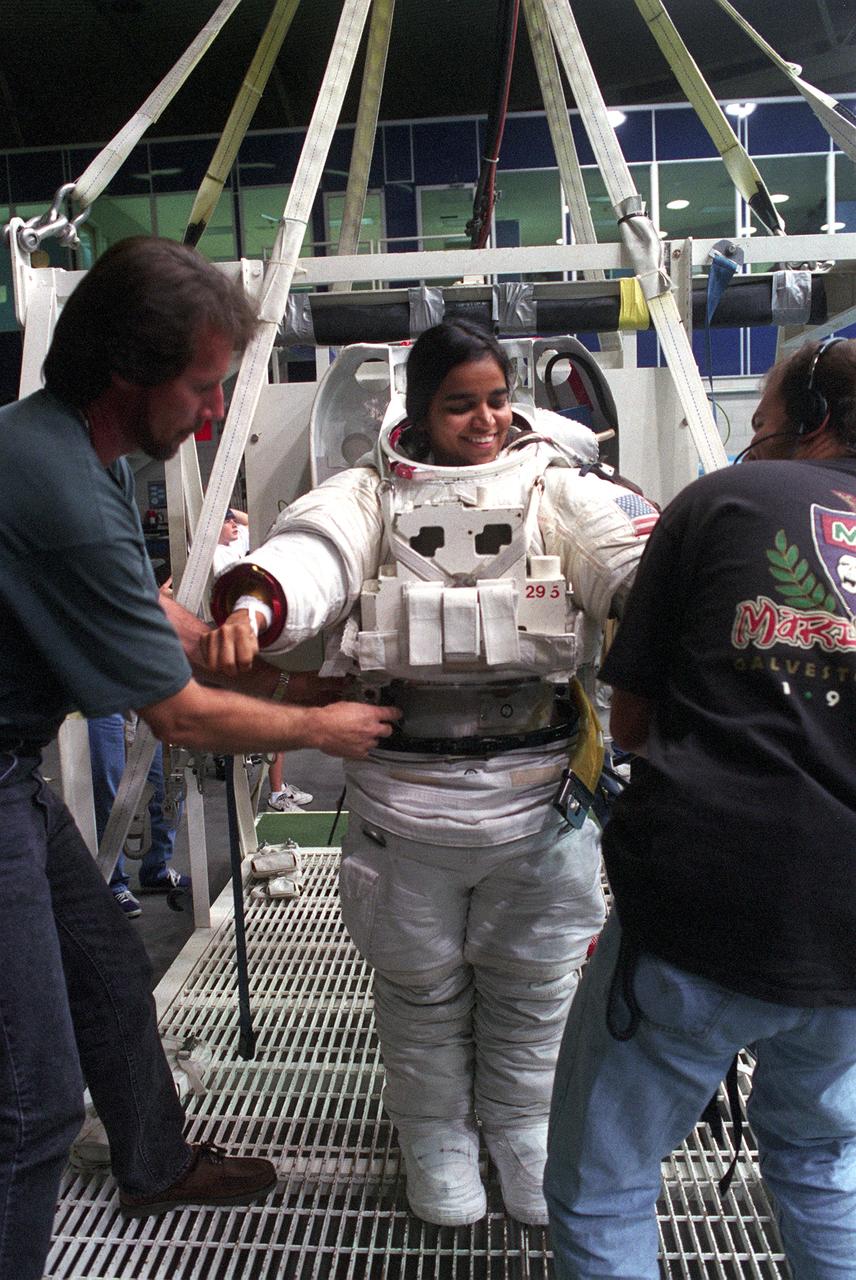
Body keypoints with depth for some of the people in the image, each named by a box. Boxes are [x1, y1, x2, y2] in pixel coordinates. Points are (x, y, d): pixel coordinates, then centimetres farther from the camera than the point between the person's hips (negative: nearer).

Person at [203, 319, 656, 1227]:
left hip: (540, 787, 1)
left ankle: (524, 1127, 44)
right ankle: (436, 1135, 42)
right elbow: (313, 552, -15)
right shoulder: (373, 494, 5)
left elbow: (621, 549, -12)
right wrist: (254, 602, -37)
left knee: (534, 980, 16)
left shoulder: (559, 487, 6)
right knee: (422, 980, 16)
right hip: (404, 792, 0)